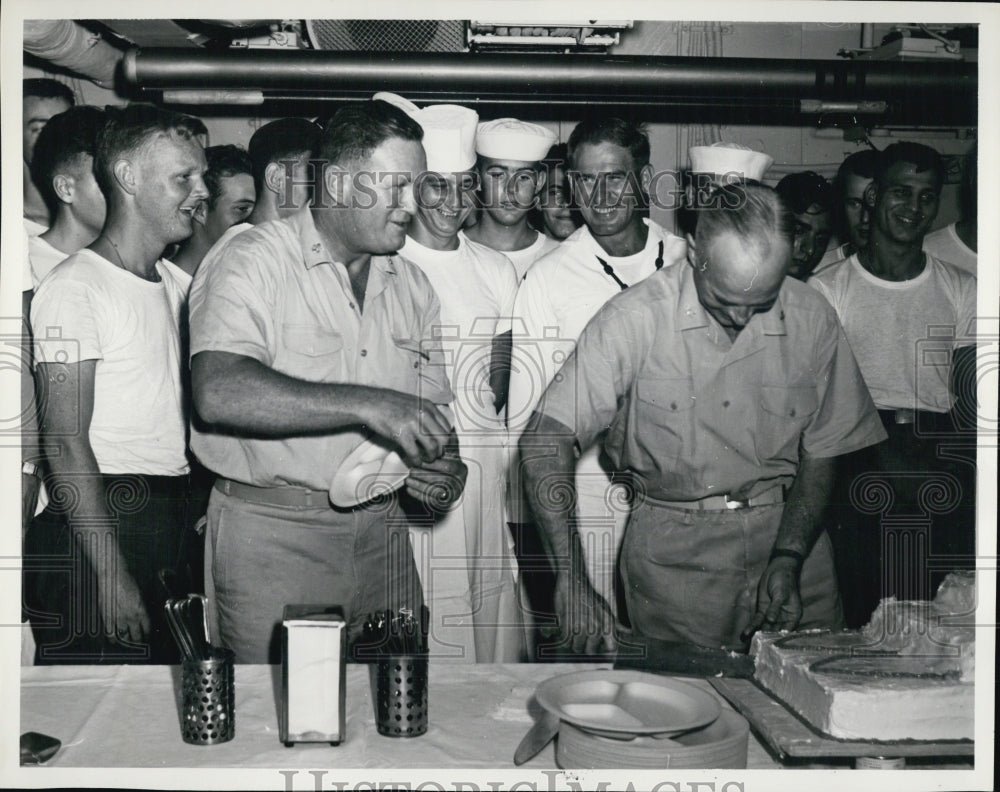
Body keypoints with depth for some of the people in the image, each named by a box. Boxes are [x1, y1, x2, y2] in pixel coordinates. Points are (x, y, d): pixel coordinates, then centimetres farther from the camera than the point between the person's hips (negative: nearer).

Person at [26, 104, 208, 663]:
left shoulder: (176, 284, 15)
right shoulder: (77, 287, -9)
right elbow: (65, 443, -15)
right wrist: (111, 572, -19)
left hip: (173, 524, 8)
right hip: (102, 519, -7)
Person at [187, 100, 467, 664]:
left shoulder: (413, 286, 12)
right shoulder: (255, 262, -10)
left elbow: (433, 412, 17)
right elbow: (219, 394, -26)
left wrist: (446, 467, -6)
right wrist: (367, 405, -30)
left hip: (382, 530, 6)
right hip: (271, 536, -5)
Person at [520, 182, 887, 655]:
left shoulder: (812, 320, -4)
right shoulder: (635, 318, -14)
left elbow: (821, 455, 6)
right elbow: (546, 439, -20)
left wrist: (789, 558, -8)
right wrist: (571, 577, -29)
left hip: (788, 530, 3)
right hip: (672, 550, -2)